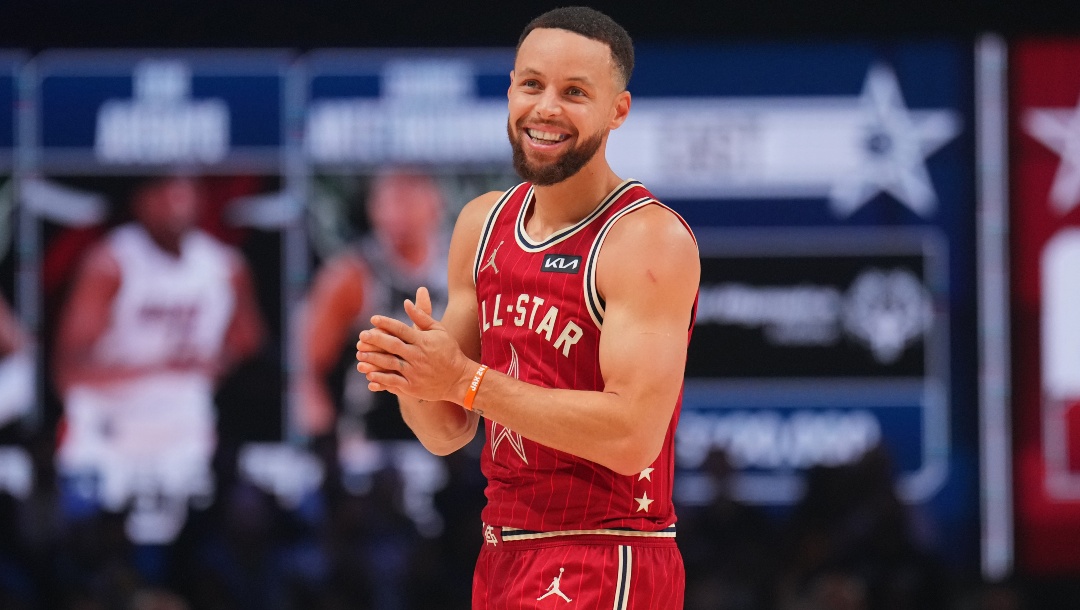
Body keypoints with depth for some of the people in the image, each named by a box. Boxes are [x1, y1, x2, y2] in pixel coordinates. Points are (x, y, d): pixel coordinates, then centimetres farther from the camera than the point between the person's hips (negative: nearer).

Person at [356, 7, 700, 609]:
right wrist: (412, 380, -10)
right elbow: (449, 434, 13)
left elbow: (633, 437, -23)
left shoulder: (651, 239, -12)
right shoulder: (483, 224, 10)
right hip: (503, 556, 7)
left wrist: (466, 380, -21)